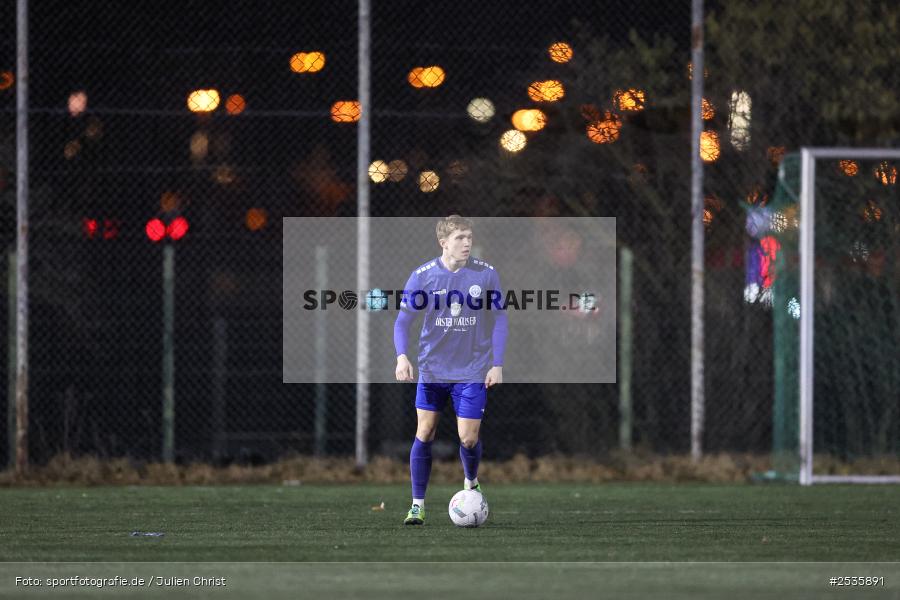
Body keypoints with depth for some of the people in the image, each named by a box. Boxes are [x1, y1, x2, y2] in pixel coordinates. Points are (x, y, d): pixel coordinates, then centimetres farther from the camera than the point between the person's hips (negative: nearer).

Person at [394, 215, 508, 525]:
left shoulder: (486, 274, -7)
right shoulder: (422, 276, -8)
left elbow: (499, 319, 2)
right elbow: (403, 319, -3)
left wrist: (497, 364, -4)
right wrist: (401, 356, -20)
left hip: (472, 372, 0)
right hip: (432, 370, 0)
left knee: (469, 438, -2)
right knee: (424, 434, -1)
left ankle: (471, 483, 30)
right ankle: (418, 504, 9)